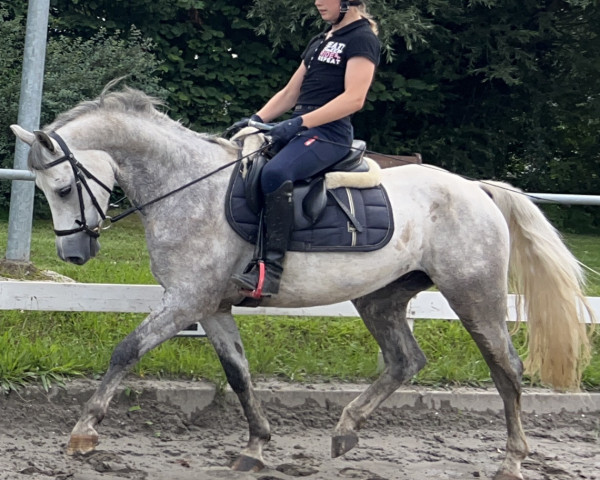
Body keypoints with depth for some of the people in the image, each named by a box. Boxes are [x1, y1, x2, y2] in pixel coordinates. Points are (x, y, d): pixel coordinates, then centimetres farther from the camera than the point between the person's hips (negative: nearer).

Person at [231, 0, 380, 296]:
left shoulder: (362, 38, -5)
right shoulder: (320, 42, 22)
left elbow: (354, 98, -17)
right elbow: (290, 93, 22)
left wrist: (299, 123, -21)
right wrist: (257, 119, 6)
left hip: (329, 133, -10)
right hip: (299, 131, 10)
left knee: (275, 173, -36)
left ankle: (272, 268, -38)